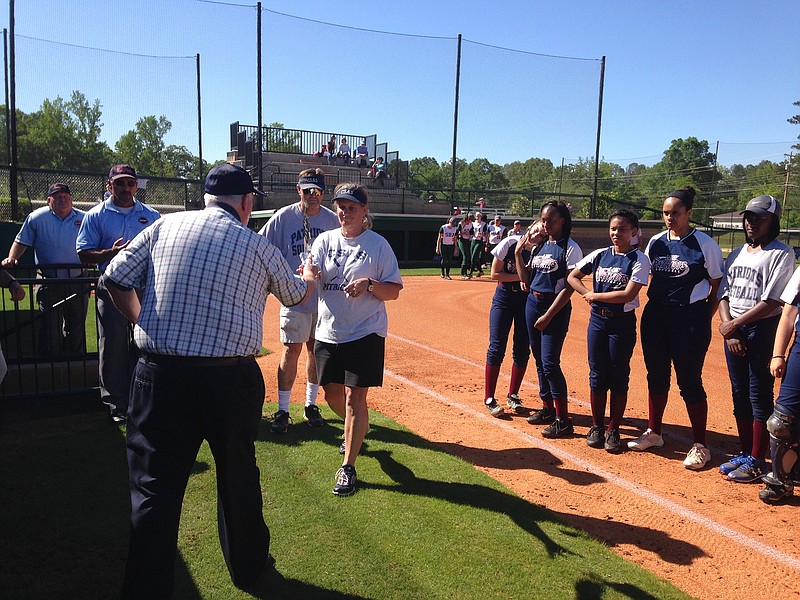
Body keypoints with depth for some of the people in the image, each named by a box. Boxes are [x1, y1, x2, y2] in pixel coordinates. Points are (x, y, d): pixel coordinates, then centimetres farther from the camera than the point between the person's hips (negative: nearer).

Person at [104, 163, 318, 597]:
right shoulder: (258, 247, 3)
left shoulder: (165, 226, 6)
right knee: (239, 476, 19)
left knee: (153, 488, 6)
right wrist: (310, 277, 43)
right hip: (232, 379, 0)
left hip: (160, 376, 1)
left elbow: (116, 280, 5)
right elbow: (296, 295, 20)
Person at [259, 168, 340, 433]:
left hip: (324, 298, 2)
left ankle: (311, 405, 25)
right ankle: (282, 410, 9)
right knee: (291, 351, -2)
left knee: (316, 351, 11)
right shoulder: (284, 217, -3)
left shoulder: (332, 220, 3)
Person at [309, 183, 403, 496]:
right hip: (328, 332, 5)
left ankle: (348, 467, 3)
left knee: (355, 397, -6)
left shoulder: (378, 244, -3)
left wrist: (369, 285, -22)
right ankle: (357, 431, 45)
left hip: (365, 332, -4)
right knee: (332, 394, 15)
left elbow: (394, 291, -4)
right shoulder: (325, 240, 6)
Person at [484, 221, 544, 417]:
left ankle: (513, 396, 21)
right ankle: (489, 398, 2)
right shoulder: (510, 243, -14)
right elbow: (495, 274, -11)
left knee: (522, 350, 4)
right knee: (497, 348, -7)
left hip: (527, 300, 2)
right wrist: (521, 277, -17)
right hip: (504, 297, -2)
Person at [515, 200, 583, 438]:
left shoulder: (570, 249, -10)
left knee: (550, 362, -11)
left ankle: (563, 420, -3)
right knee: (539, 359, 13)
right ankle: (547, 408, 26)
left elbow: (568, 288, -15)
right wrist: (518, 252, 3)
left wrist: (549, 315, -18)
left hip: (556, 308, -7)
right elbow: (526, 279, 10)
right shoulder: (539, 246, 11)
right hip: (533, 304, 7)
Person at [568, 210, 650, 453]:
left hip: (623, 323, -3)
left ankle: (613, 430, 16)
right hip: (597, 320, 4)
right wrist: (589, 295, -3)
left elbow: (628, 294, -17)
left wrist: (595, 296, -9)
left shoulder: (639, 260, -7)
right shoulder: (599, 255, 5)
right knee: (597, 375, 8)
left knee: (618, 377, 4)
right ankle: (597, 426, 21)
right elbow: (572, 276, 12)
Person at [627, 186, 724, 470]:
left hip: (690, 317, -5)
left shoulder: (705, 244, -7)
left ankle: (700, 445, 11)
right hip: (655, 316, 5)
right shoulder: (656, 242, 7)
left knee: (690, 381, -1)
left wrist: (703, 319, -7)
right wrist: (653, 309, 7)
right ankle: (654, 433, 28)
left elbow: (717, 286, -3)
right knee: (656, 376, 13)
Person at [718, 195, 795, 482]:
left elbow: (771, 302, -15)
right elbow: (724, 295, 10)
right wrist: (729, 329, -4)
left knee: (760, 395, -2)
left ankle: (758, 461, 7)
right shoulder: (737, 254, 14)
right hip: (733, 330, 7)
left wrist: (734, 324, -13)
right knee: (740, 395, 12)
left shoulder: (782, 253, -7)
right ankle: (745, 453, 24)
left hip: (763, 329, -7)